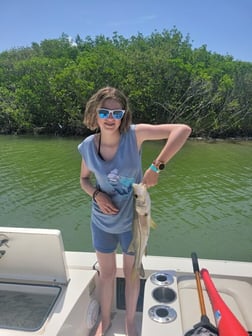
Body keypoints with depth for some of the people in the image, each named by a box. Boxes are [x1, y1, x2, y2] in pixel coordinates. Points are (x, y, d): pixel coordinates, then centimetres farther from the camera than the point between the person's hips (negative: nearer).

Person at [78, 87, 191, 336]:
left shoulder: (134, 134, -22)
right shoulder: (87, 146, -12)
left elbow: (183, 129, -30)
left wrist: (156, 167, -35)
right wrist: (96, 194, -16)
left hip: (132, 221, -2)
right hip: (102, 221, 2)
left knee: (132, 275, 20)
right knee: (106, 274, 22)